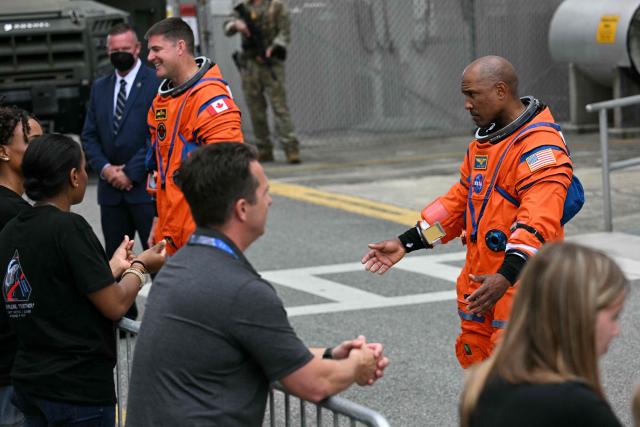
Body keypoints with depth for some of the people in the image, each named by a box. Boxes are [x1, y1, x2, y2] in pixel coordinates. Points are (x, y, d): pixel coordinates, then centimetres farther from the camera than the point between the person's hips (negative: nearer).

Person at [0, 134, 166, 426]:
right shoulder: (69, 227, -17)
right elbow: (115, 305, -15)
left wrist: (115, 266, 19)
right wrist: (139, 266, 3)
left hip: (29, 382, 7)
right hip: (78, 390, -7)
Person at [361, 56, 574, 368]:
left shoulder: (541, 146, -18)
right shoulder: (484, 141, 15)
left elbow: (538, 221, -28)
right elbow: (460, 199, 23)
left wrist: (507, 275, -40)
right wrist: (406, 243, 18)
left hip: (521, 282, -9)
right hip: (481, 282, 10)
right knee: (473, 357, 17)